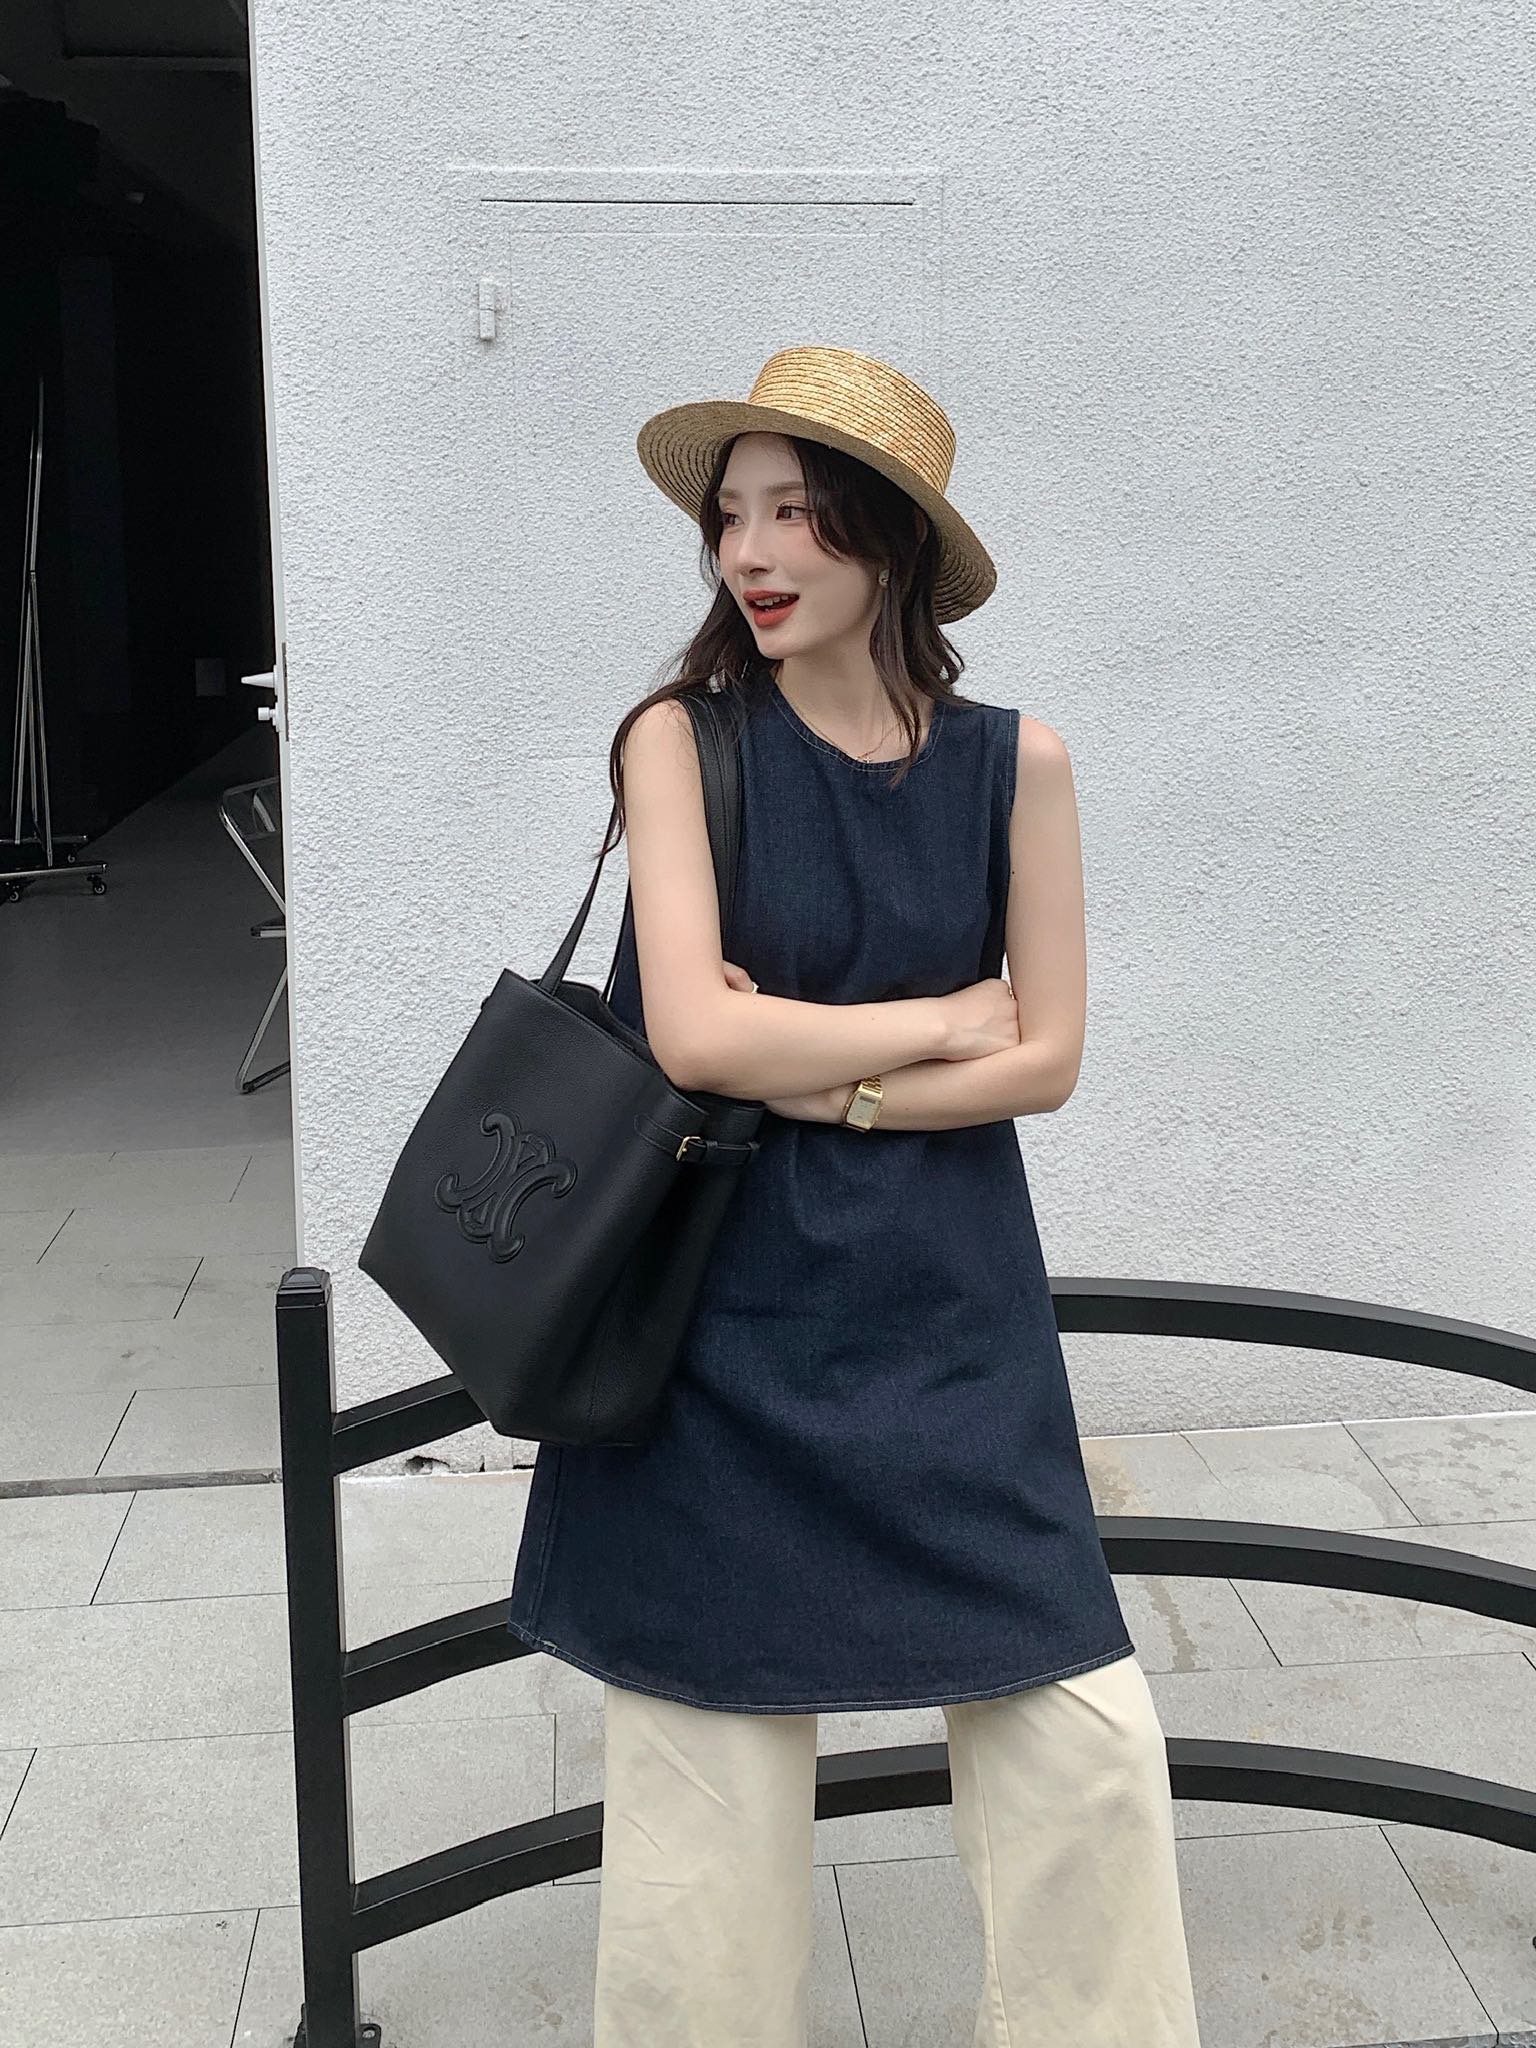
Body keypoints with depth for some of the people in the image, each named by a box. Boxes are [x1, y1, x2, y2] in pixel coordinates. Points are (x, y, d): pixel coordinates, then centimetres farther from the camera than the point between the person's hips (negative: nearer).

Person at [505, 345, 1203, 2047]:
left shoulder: (1013, 760, -1)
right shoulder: (683, 738, -6)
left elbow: (1047, 1060, -2)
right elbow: (696, 1034, -17)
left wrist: (822, 1077, -12)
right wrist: (941, 1022, -7)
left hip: (952, 1320, 2)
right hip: (731, 1327, -2)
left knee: (1083, 1735, 5)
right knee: (707, 1759, 8)